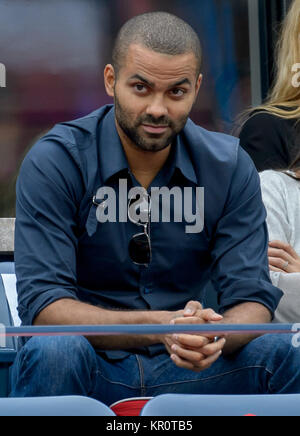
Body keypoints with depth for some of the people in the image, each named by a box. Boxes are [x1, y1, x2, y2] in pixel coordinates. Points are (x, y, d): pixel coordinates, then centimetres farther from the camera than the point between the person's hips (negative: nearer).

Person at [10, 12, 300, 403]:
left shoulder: (230, 168, 0)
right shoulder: (54, 163, -10)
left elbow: (252, 301, -4)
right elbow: (43, 306, -17)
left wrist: (215, 335, -31)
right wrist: (159, 327, -34)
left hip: (185, 371, 3)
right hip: (90, 371, -2)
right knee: (53, 352, -36)